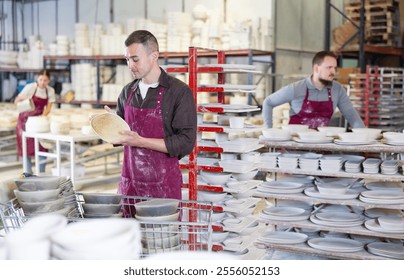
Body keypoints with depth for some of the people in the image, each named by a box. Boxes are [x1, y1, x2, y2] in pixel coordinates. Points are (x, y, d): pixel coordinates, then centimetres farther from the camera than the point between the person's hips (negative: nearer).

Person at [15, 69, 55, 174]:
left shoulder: (50, 90, -6)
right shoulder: (30, 87, -17)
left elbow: (48, 107, -5)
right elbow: (16, 101, -17)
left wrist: (42, 117, -23)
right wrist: (21, 98, -39)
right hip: (25, 119, -2)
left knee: (42, 145, -5)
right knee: (26, 146, -2)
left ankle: (42, 172, 3)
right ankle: (28, 172, 5)